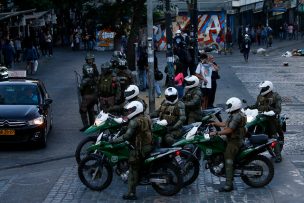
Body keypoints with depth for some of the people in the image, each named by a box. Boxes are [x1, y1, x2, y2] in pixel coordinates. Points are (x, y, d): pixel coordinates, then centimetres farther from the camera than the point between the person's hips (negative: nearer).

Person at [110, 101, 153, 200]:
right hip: (149, 146, 9)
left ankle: (131, 193, -1)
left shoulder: (134, 122, -17)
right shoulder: (146, 118, 9)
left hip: (139, 148, -9)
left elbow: (127, 136, -24)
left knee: (133, 170, -3)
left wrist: (113, 141, -19)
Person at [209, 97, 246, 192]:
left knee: (228, 161, -12)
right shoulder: (234, 115, 13)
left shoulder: (237, 116, -20)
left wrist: (216, 133, -24)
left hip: (235, 141, -11)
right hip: (232, 139, 11)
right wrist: (214, 123, 11)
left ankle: (229, 185, -14)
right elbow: (225, 124, 18)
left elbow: (229, 130, -25)